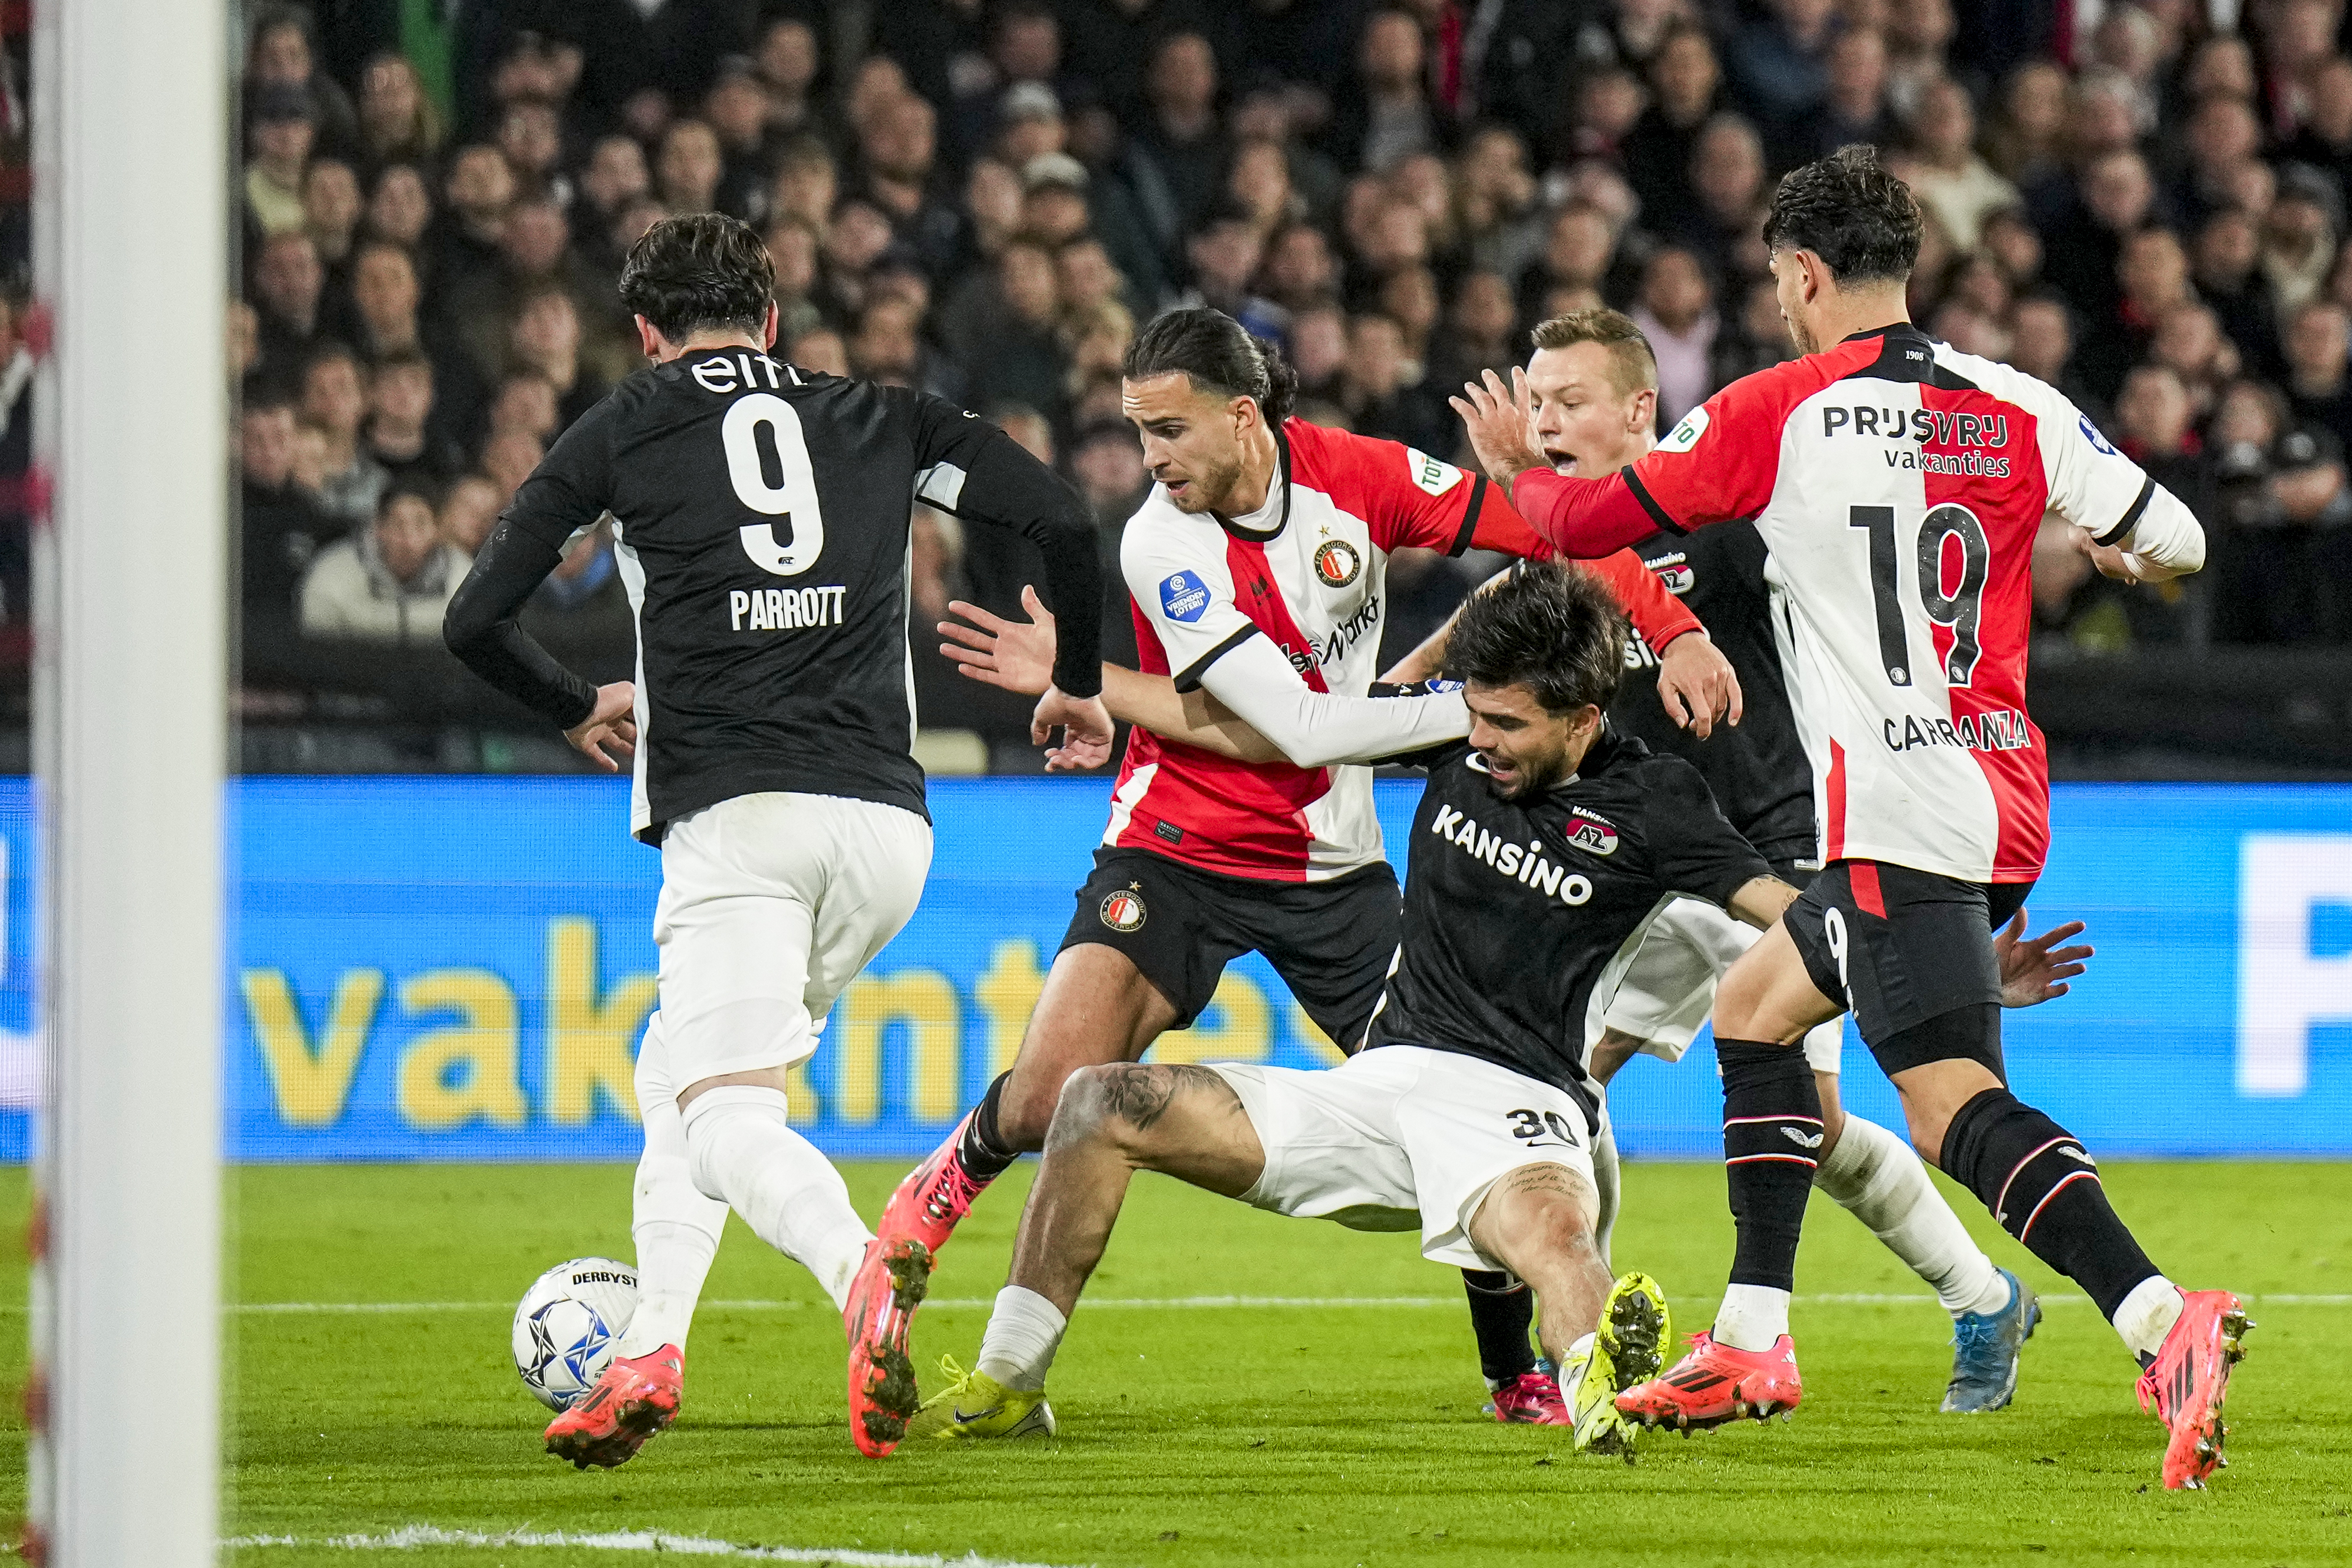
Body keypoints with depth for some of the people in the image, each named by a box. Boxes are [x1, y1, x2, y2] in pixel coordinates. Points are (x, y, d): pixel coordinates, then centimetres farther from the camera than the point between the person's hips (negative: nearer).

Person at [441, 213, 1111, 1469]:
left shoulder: (621, 431, 13)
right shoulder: (881, 421, 18)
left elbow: (476, 621, 12)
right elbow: (1062, 523, 9)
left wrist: (578, 713, 31)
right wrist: (1078, 684, 25)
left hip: (734, 815, -4)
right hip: (887, 823, 4)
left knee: (727, 1120, -13)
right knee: (677, 1075, 23)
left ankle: (861, 1271, -45)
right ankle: (649, 1352, 9)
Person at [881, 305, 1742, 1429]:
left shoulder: (1350, 474, -11)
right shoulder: (1161, 545, -19)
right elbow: (1303, 728, -22)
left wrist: (1674, 634, -14)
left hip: (1331, 863, 3)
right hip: (1181, 850, -3)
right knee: (1050, 1097, -17)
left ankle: (1525, 1372, 9)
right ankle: (939, 1195, 17)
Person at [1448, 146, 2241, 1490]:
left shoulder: (1775, 413, -5)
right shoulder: (2016, 408, 5)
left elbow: (1584, 523, 5)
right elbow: (2177, 546, 7)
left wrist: (1517, 468, 27)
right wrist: (2105, 547, 30)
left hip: (1898, 813, -8)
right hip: (2006, 797, 8)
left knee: (1955, 1104, -18)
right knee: (1754, 1007, 24)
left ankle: (2165, 1321, -38)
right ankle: (1750, 1348, 25)